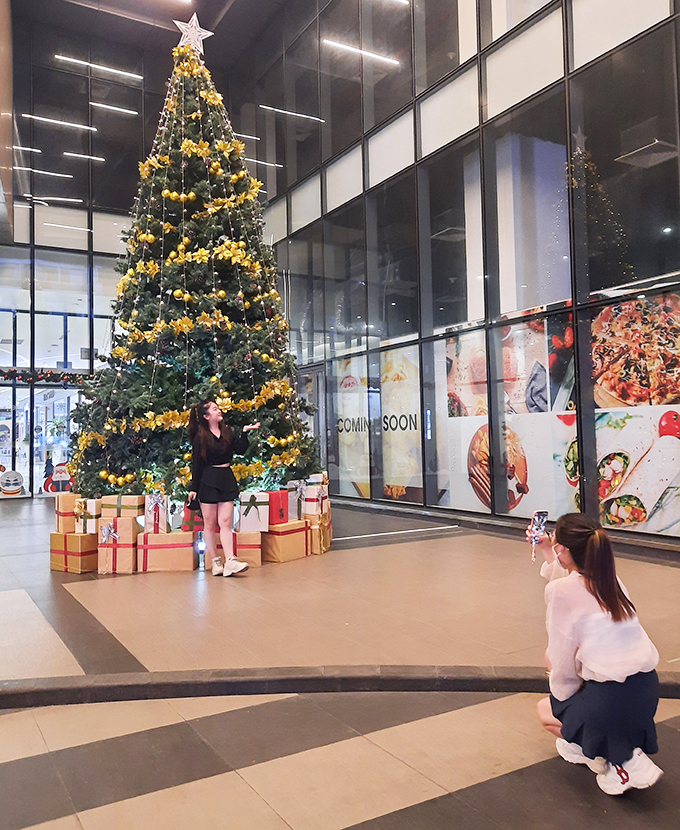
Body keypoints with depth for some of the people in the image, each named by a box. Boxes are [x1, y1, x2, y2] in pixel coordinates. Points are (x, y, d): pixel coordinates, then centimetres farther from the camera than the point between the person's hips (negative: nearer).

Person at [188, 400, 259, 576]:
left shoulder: (228, 431, 10)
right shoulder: (200, 437, -3)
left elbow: (240, 450, 1)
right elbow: (196, 464, -3)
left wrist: (245, 433, -11)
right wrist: (193, 488, -4)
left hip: (227, 479, 4)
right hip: (208, 481, -4)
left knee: (225, 522, -2)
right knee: (209, 524, 3)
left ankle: (230, 562, -9)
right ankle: (215, 562, 11)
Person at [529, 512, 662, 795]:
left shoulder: (560, 590, -14)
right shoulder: (609, 578, 4)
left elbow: (562, 659, -7)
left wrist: (560, 694, 10)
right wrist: (547, 554, 23)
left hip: (609, 700, -7)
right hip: (647, 689, 7)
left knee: (545, 709, 24)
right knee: (551, 656, 25)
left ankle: (624, 761, 7)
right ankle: (584, 747, 19)